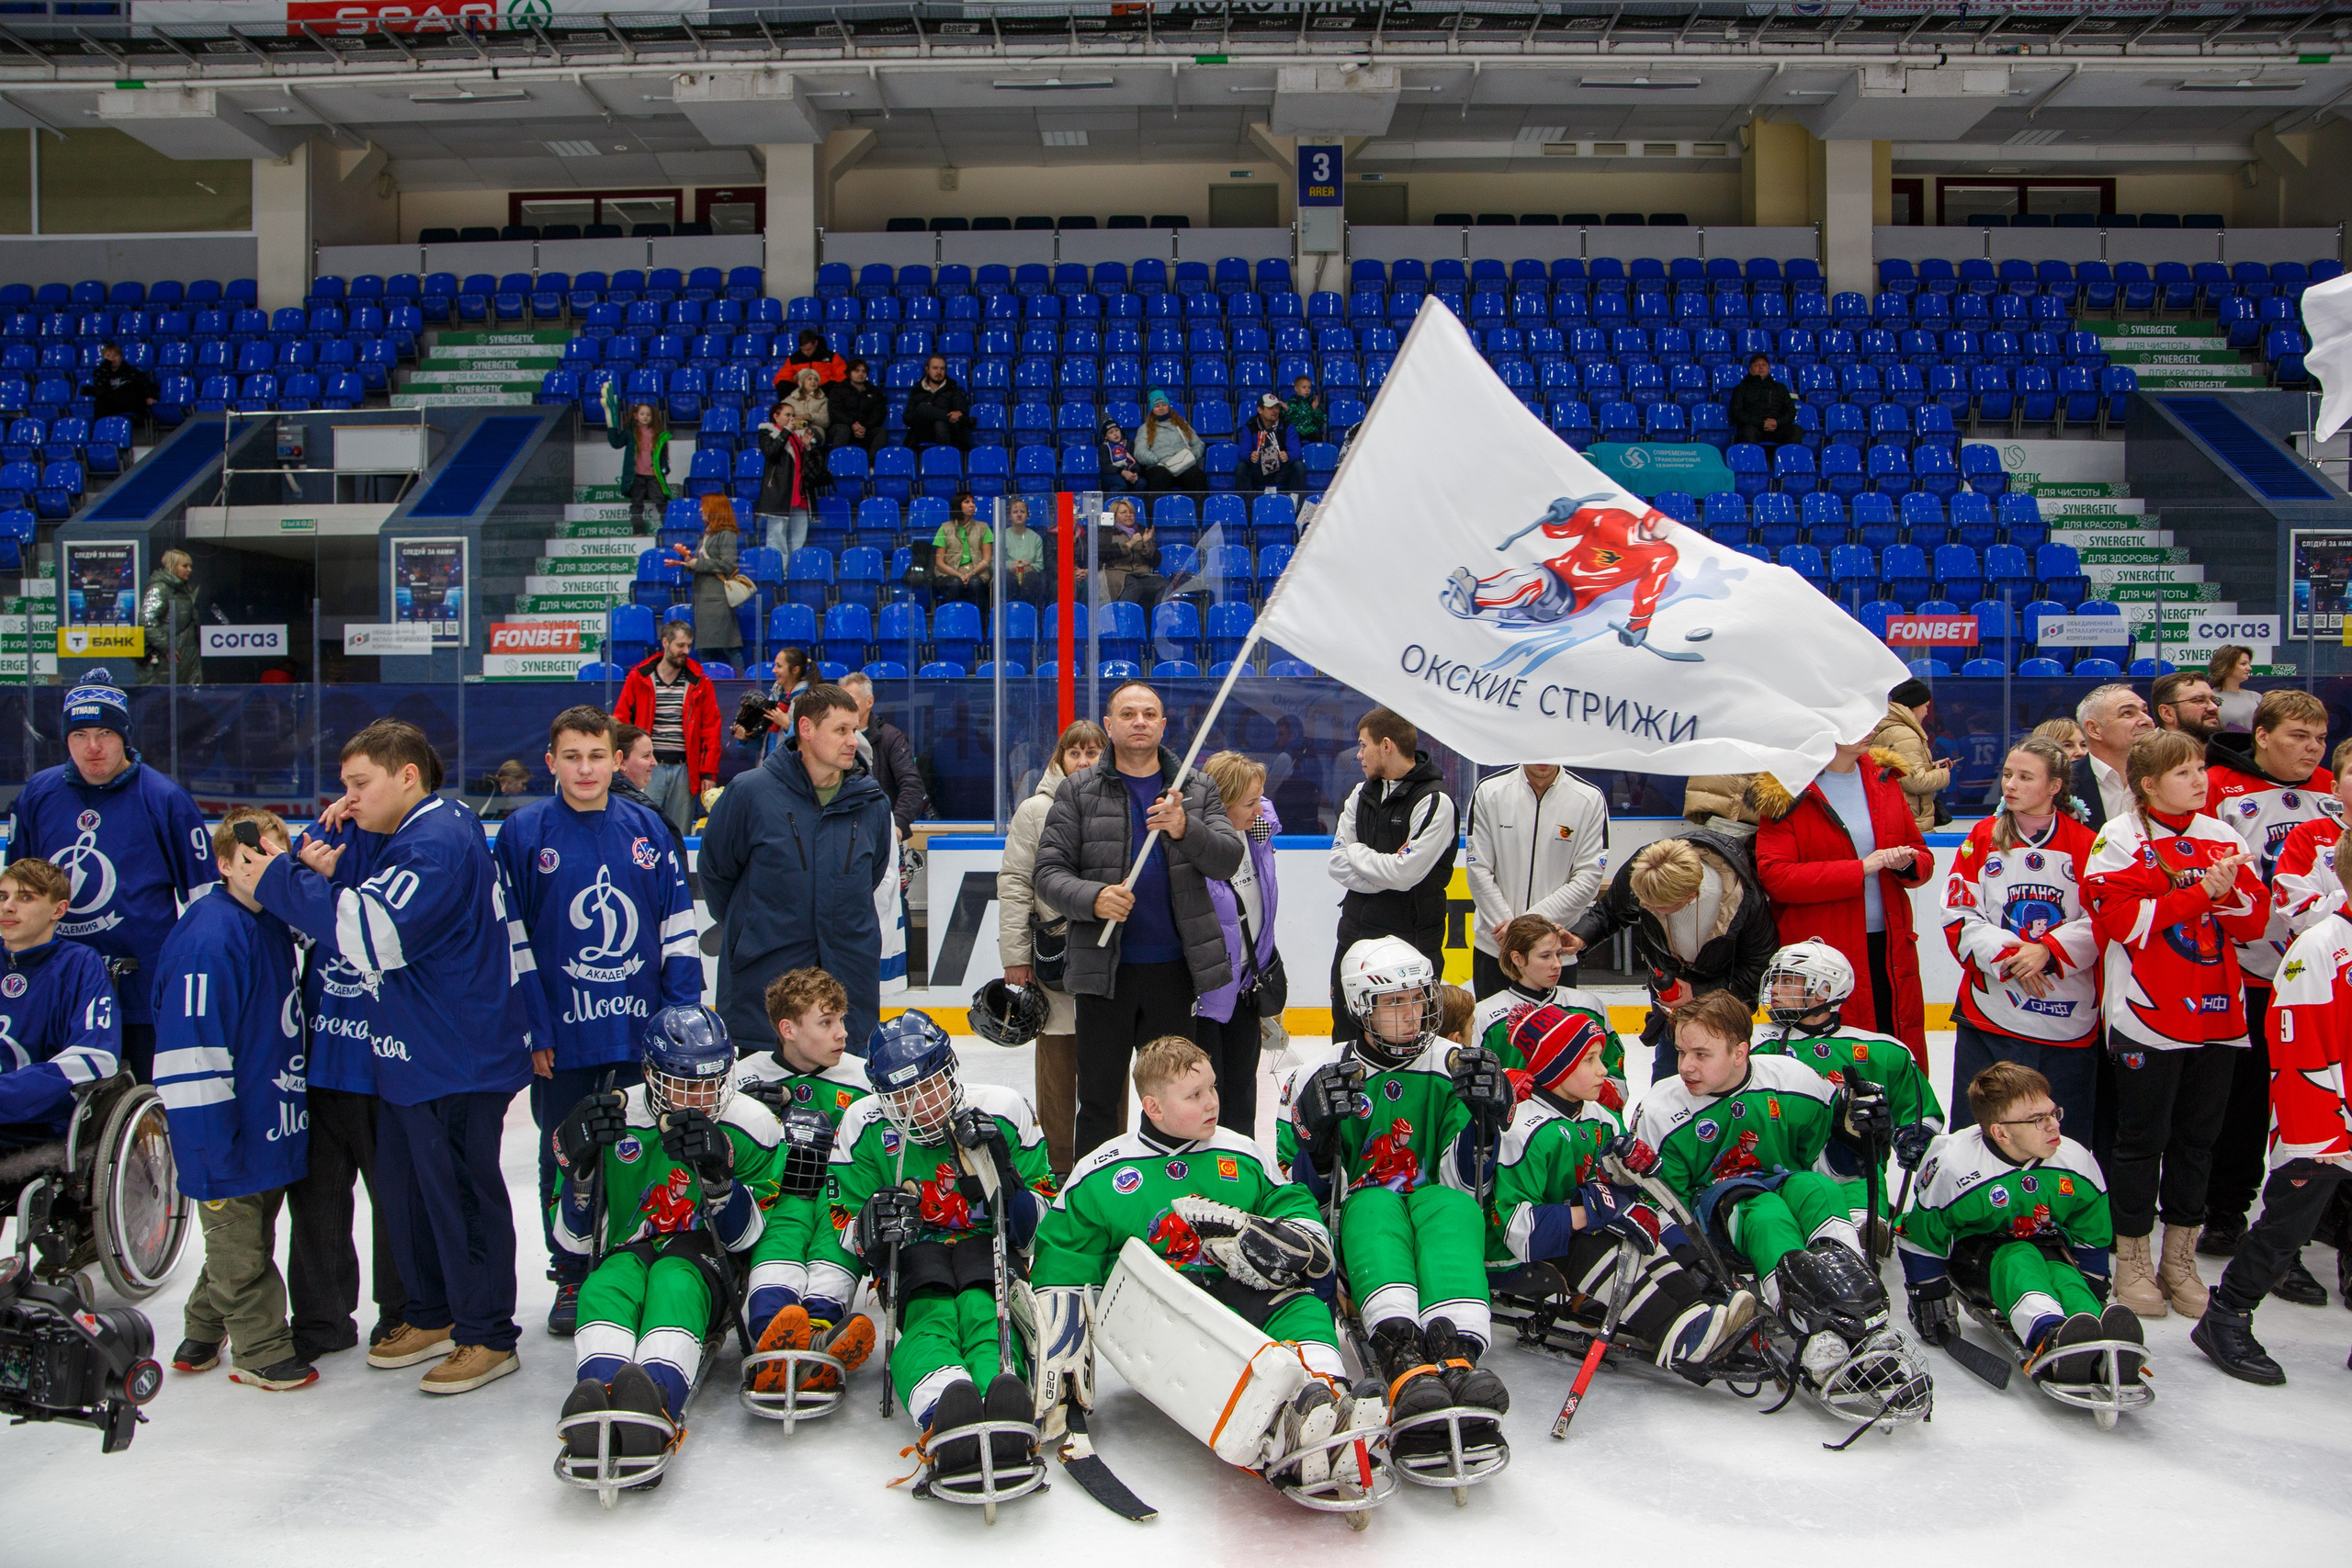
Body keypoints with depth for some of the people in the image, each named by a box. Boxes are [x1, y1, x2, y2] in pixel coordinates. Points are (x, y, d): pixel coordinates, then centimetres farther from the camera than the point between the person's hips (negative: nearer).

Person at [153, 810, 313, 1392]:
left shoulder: (274, 926, 6)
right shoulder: (209, 937, -22)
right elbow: (191, 1049, -24)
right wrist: (213, 1147, -23)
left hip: (274, 1124, 9)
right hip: (231, 1136, -9)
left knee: (247, 1235, 21)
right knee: (240, 1247, 6)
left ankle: (206, 1326, 39)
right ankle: (260, 1349, 19)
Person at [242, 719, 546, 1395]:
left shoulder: (438, 841, -19)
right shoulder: (411, 837, 14)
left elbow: (376, 933, -27)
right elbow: (365, 913, 20)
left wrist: (279, 881, -19)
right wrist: (323, 878, 0)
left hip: (459, 1058, -11)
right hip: (411, 1054, 11)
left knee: (461, 1191, -1)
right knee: (404, 1183, 17)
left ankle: (488, 1337, 12)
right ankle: (432, 1317, 32)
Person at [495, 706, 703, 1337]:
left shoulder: (647, 828, 2)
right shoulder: (523, 833, -4)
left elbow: (678, 928, 7)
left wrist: (684, 1013, 2)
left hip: (643, 1029, 2)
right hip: (561, 1036, -1)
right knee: (564, 1161, 11)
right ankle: (571, 1280, 26)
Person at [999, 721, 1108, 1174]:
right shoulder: (1035, 811, 2)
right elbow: (1014, 883, 0)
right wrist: (1015, 954, -4)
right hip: (1054, 950, -1)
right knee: (1057, 1055, 4)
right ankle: (1061, 1162, 15)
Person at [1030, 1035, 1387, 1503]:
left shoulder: (1242, 1156, 14)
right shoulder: (1101, 1174, 6)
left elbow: (1293, 1204, 23)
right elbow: (1062, 1257, 8)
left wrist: (1301, 1236, -1)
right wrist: (1061, 1335, -2)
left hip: (1235, 1296, 4)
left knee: (1298, 1303, -27)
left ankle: (1325, 1394, -56)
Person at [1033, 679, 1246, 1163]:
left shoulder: (1197, 789, 7)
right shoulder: (1078, 791, 3)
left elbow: (1230, 857, -5)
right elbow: (1050, 872, -2)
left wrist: (1185, 829, -24)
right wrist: (1093, 899, -22)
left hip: (1175, 965, 2)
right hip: (1105, 966, -2)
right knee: (1098, 1101, 4)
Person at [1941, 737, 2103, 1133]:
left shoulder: (2086, 845, 1)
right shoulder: (1982, 838, 3)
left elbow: (2101, 924, -2)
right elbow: (1959, 919, -1)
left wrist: (2047, 952, -17)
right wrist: (2007, 956, -15)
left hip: (2069, 1022, 0)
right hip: (1990, 1017, 0)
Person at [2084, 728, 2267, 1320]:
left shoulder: (2223, 838, 10)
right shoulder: (2120, 838, -6)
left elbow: (2255, 920, 6)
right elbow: (2122, 918, -16)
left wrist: (2228, 893, -15)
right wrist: (2197, 893, -18)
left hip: (2216, 1015, 5)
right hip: (2147, 1016, -5)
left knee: (2198, 1136, 12)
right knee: (2143, 1136, 3)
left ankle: (2179, 1259, 24)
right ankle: (2132, 1259, 16)